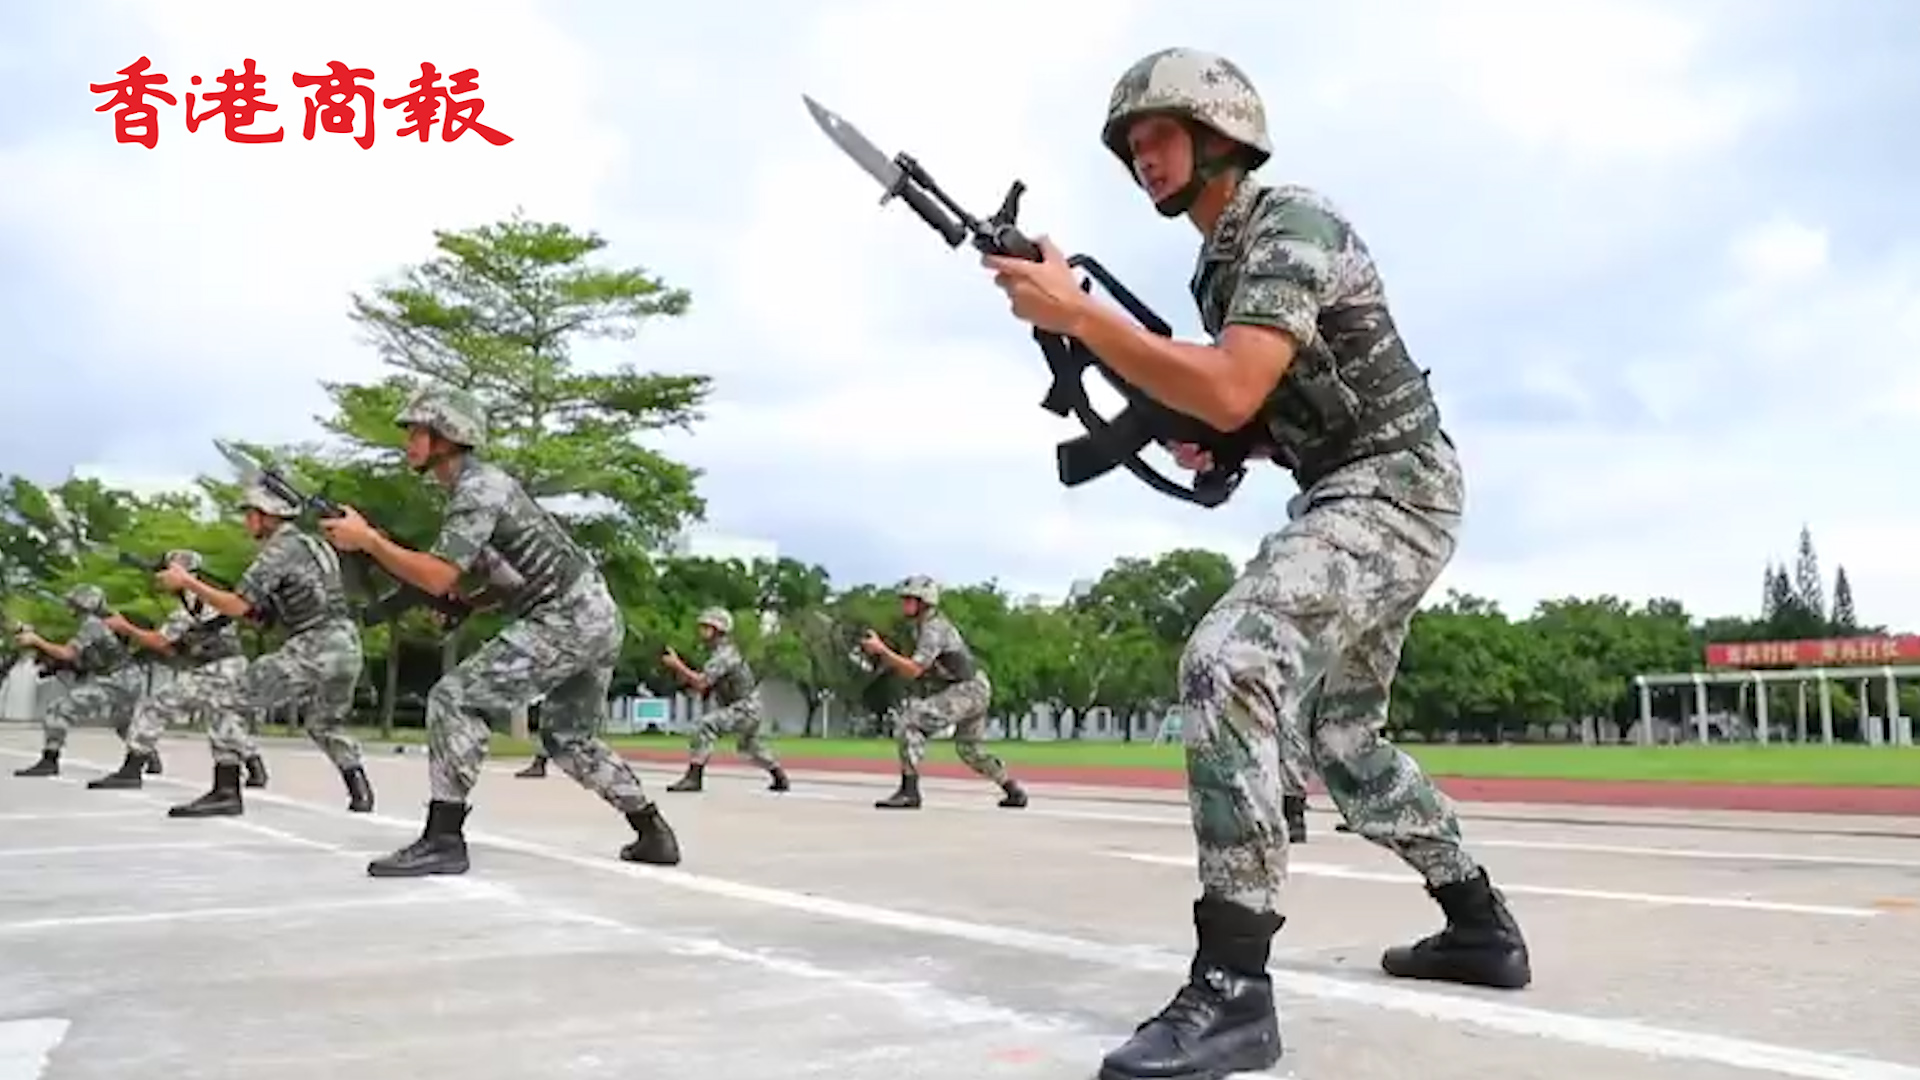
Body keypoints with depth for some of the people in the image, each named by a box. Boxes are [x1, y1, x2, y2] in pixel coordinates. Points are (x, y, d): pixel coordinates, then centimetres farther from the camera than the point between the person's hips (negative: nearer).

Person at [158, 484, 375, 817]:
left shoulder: (278, 550, -5)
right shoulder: (311, 543, 23)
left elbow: (237, 606, -10)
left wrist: (187, 582, -1)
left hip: (313, 649, -9)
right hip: (347, 647, 9)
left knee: (232, 698, -1)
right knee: (326, 724, 30)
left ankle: (226, 792, -7)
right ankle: (361, 791, 25)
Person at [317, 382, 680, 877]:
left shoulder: (475, 489, -12)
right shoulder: (480, 483, 19)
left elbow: (437, 577, -22)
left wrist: (366, 539, -14)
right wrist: (468, 602, 12)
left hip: (566, 621, -10)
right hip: (596, 617, 10)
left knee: (455, 699, -11)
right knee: (569, 740, 21)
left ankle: (443, 840, -10)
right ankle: (654, 834, 23)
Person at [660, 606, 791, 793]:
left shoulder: (724, 654, -18)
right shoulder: (720, 652, 13)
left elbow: (702, 683, -28)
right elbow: (704, 686, 13)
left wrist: (677, 664, -21)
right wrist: (684, 675, -3)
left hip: (746, 708, -11)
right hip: (749, 708, 11)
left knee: (705, 725, -23)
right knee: (748, 745, 29)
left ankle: (694, 777, -26)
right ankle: (781, 779, 41)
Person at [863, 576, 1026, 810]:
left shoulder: (933, 628, -16)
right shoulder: (922, 627, 16)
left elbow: (914, 671, -25)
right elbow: (914, 669, 17)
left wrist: (881, 649, -25)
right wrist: (882, 657, 4)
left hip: (968, 690, -11)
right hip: (976, 691, 11)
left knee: (908, 720, -19)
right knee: (968, 748, 25)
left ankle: (909, 791, -22)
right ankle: (1014, 791, 36)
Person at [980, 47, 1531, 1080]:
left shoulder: (1291, 223, -16)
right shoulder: (1219, 262, 15)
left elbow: (1232, 393, -30)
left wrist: (1075, 313, -27)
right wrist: (1195, 436, 3)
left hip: (1392, 493, -11)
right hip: (1343, 499, 11)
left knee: (1227, 664, -31)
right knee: (1346, 744, 18)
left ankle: (1230, 987, -31)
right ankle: (1482, 926, 32)